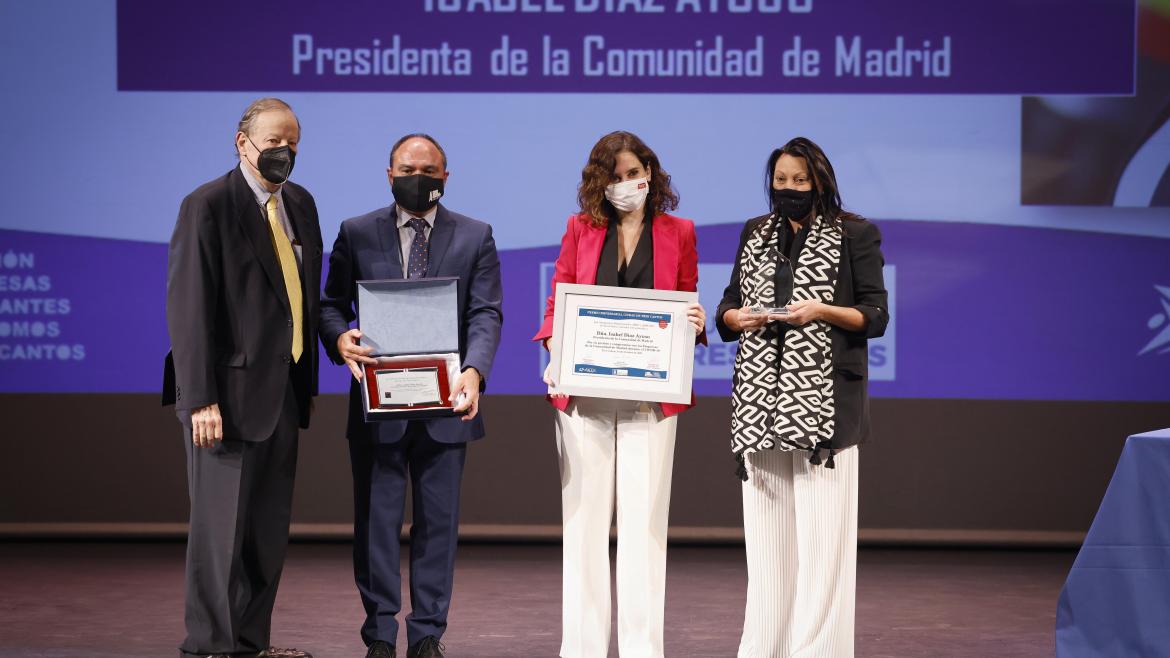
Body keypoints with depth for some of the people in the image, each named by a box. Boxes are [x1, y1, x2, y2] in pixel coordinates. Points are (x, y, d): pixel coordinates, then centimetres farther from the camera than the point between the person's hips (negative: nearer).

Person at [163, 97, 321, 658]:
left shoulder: (300, 204, 13)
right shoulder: (207, 206, -9)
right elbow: (188, 307, -14)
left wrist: (309, 381, 12)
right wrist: (201, 399, -19)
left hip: (283, 391, 7)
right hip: (231, 391, -7)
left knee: (269, 529, 10)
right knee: (221, 525, -2)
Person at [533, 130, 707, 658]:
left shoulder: (678, 233, 8)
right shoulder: (581, 228, 9)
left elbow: (688, 310, 12)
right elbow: (557, 304, 10)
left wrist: (695, 324, -11)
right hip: (584, 392, 1)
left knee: (644, 520, -2)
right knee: (585, 520, 3)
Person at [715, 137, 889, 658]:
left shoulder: (855, 236, 4)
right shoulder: (755, 234, 16)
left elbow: (876, 316, 1)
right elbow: (726, 309, 18)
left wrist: (824, 310, -15)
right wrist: (738, 317, -5)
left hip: (824, 399, -4)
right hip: (760, 396, 4)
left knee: (820, 532, -7)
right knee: (765, 532, 3)